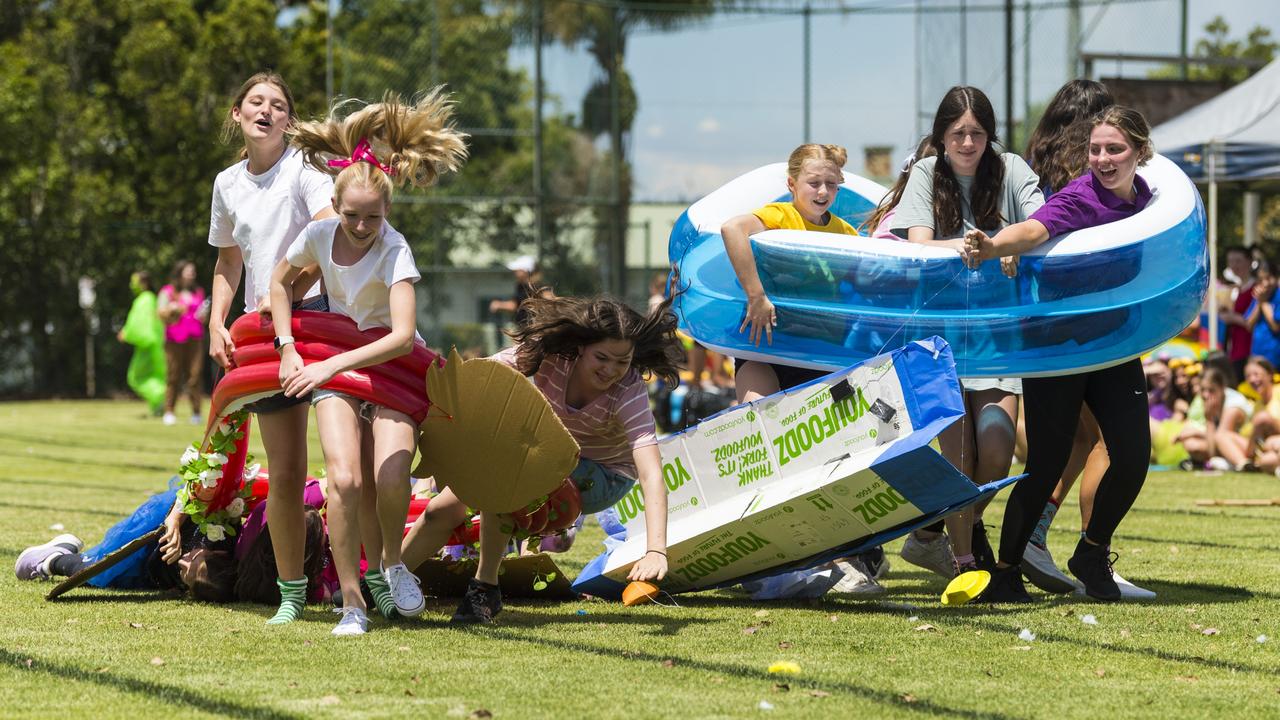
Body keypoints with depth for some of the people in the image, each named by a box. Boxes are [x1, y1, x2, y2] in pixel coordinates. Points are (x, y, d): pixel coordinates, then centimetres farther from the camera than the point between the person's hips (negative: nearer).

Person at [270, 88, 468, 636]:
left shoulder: (394, 251, -24)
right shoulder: (319, 235, -12)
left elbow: (403, 336, -35)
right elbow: (279, 282, 9)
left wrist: (331, 364, -38)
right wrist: (288, 349, -2)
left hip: (392, 366, -2)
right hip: (333, 368, 3)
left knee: (390, 476, -24)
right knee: (344, 479, -19)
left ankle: (391, 561, 7)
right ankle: (352, 601, -11)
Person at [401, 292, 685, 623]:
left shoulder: (628, 392, -32)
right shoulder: (551, 352, -25)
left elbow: (652, 474, -42)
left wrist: (656, 550, -55)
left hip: (603, 478, -4)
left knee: (501, 475, -31)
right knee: (445, 508, -2)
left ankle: (485, 589, -17)